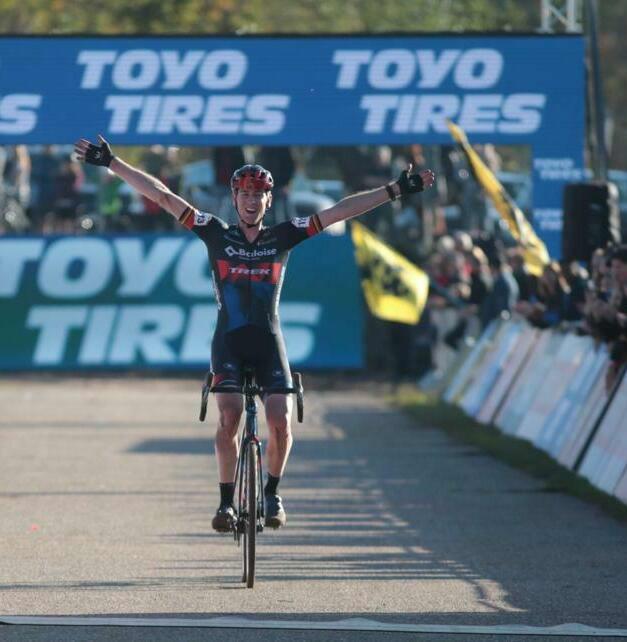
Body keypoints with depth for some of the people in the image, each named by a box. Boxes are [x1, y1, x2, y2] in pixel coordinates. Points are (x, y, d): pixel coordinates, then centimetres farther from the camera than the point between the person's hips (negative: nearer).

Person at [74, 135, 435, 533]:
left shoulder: (283, 237, 6)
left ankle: (272, 492, 11)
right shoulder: (217, 234, 4)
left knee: (281, 422, -14)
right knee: (229, 418, -20)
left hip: (269, 342, 1)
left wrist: (396, 190, 0)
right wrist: (111, 163, -3)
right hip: (228, 341, -1)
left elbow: (340, 211, 3)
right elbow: (162, 196, 1)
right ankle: (227, 500, -7)